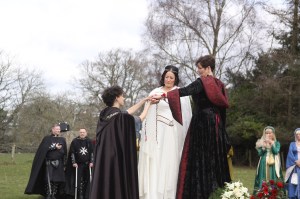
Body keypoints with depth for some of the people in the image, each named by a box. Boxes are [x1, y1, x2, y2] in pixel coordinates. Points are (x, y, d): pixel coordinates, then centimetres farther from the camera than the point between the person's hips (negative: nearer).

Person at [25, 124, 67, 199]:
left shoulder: (62, 140, 11)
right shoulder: (47, 138, 3)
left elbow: (65, 153, 10)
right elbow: (44, 149, -9)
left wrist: (64, 164, 5)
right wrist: (55, 147, -14)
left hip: (59, 163, 3)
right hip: (49, 163, -3)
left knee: (57, 181, 0)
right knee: (49, 181, -11)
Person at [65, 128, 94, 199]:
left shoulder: (89, 141, 4)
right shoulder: (75, 141, -2)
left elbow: (92, 152, 6)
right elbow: (72, 153, -2)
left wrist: (91, 162, -1)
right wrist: (74, 162, -8)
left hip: (87, 164, 2)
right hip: (78, 164, -2)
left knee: (86, 180, 3)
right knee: (79, 180, -5)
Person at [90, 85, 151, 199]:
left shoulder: (105, 115, 8)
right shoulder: (121, 116, -15)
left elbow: (128, 112, 20)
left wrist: (145, 99, 24)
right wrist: (147, 106, 20)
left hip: (103, 158, 8)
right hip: (117, 158, -7)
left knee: (103, 188, 8)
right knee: (118, 188, 0)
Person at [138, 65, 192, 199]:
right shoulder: (155, 93, 8)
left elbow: (187, 115, 7)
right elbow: (148, 114, 5)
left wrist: (186, 136, 0)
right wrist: (146, 134, -2)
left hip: (175, 135, 0)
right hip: (157, 134, 0)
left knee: (171, 165, 0)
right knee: (155, 164, -2)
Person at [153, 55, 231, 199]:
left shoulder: (202, 82, -10)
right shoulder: (219, 84, 12)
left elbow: (183, 91, -22)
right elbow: (223, 106, 14)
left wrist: (162, 96, -22)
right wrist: (220, 127, 19)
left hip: (202, 123, -8)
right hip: (216, 124, 8)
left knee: (199, 158, -4)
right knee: (214, 156, 11)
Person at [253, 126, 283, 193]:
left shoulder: (276, 143, 8)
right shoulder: (261, 143, 9)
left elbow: (276, 151, -8)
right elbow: (259, 153, 1)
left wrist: (271, 144, -17)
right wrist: (263, 147, -13)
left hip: (273, 165, -1)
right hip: (264, 165, 1)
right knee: (263, 182, -3)